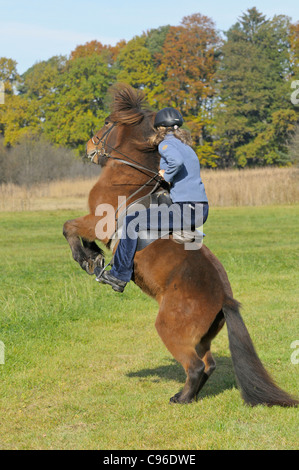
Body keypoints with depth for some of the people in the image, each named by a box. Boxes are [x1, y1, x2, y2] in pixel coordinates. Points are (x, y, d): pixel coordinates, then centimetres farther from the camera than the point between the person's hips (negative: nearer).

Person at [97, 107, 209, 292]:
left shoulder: (166, 143, -5)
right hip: (202, 210, 9)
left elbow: (177, 161, -26)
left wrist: (167, 176, -10)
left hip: (185, 209, -9)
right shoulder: (186, 146, 23)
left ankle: (119, 275, -2)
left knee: (131, 222, -5)